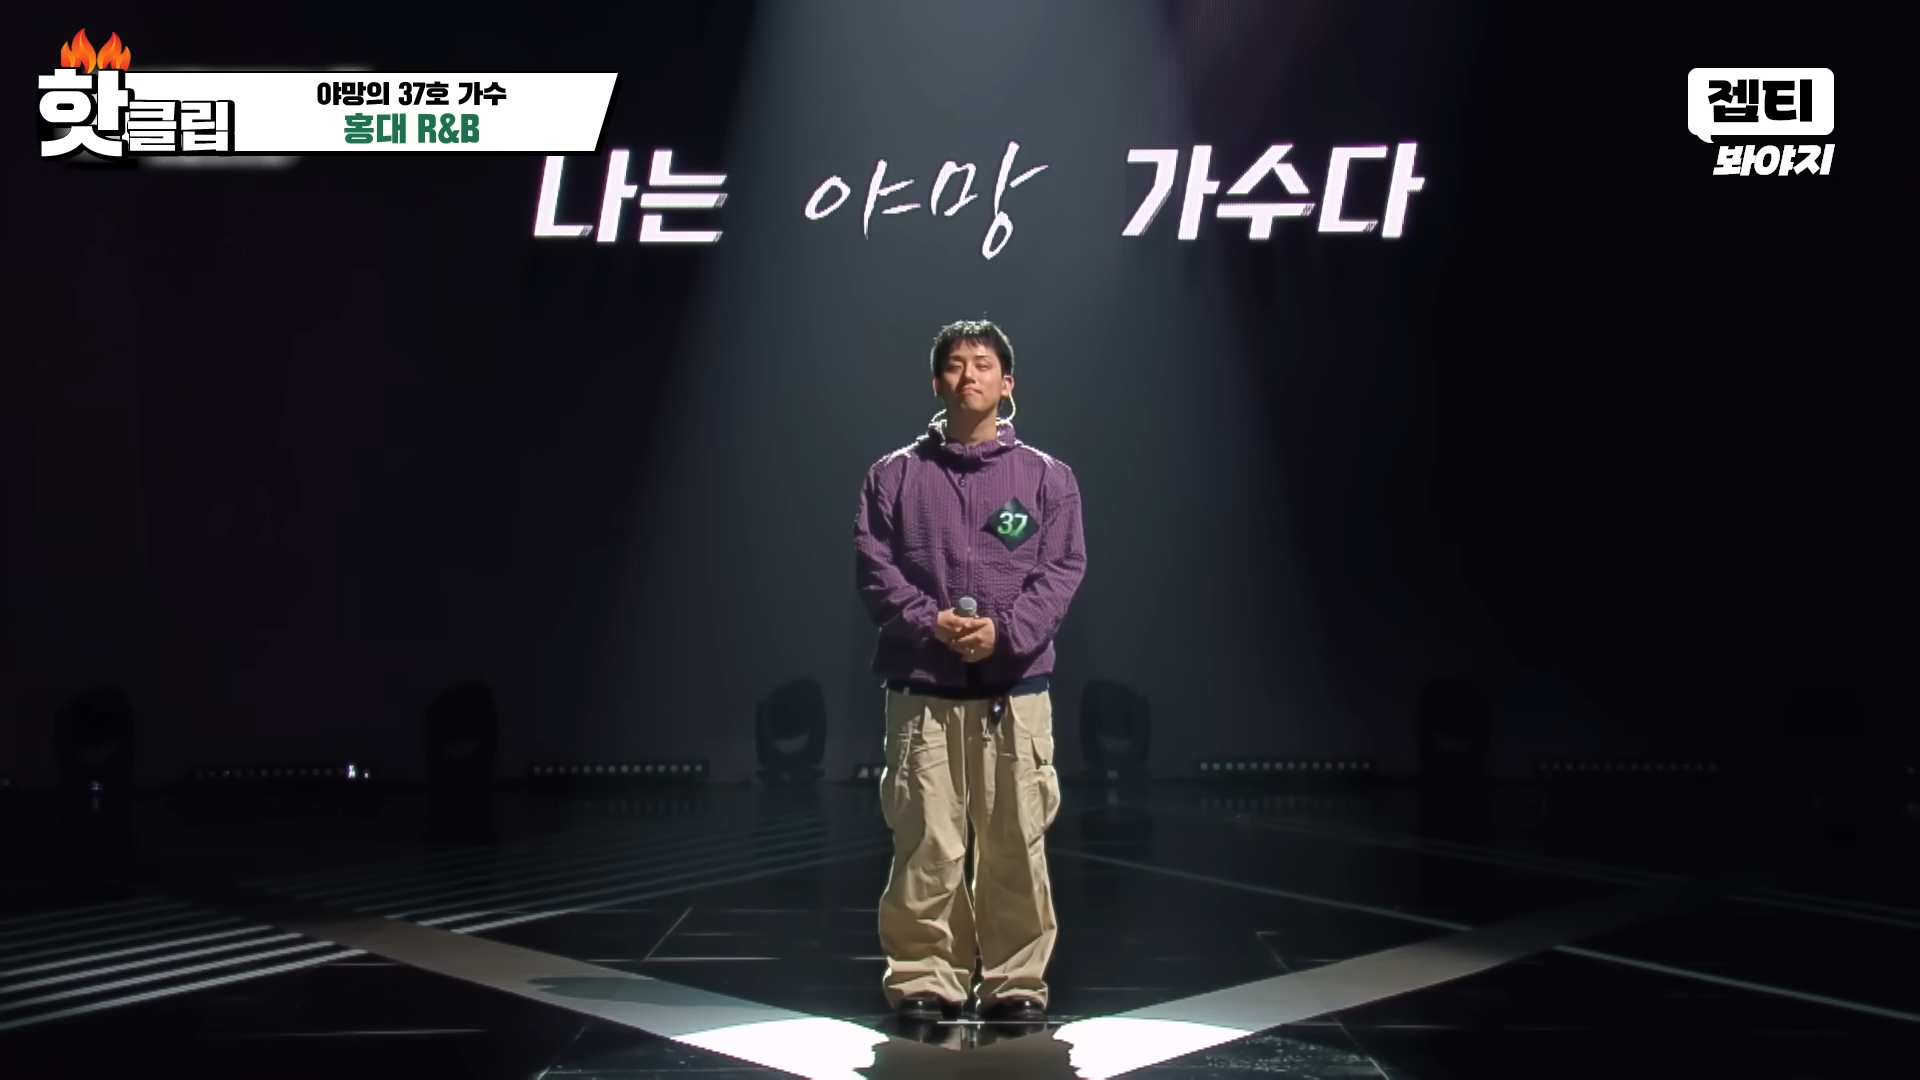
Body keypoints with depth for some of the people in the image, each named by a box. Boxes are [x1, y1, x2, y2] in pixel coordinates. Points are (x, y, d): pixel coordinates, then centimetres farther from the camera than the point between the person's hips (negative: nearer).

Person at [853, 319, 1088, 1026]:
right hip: (920, 691, 0)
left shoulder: (1047, 477, 10)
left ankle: (1017, 982, 11)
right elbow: (875, 569, 3)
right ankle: (924, 978, 9)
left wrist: (1005, 631, -13)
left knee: (1015, 844, 0)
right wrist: (929, 622, -13)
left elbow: (1062, 570, 2)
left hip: (1017, 690, 0)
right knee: (926, 843, -2)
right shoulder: (894, 476, 10)